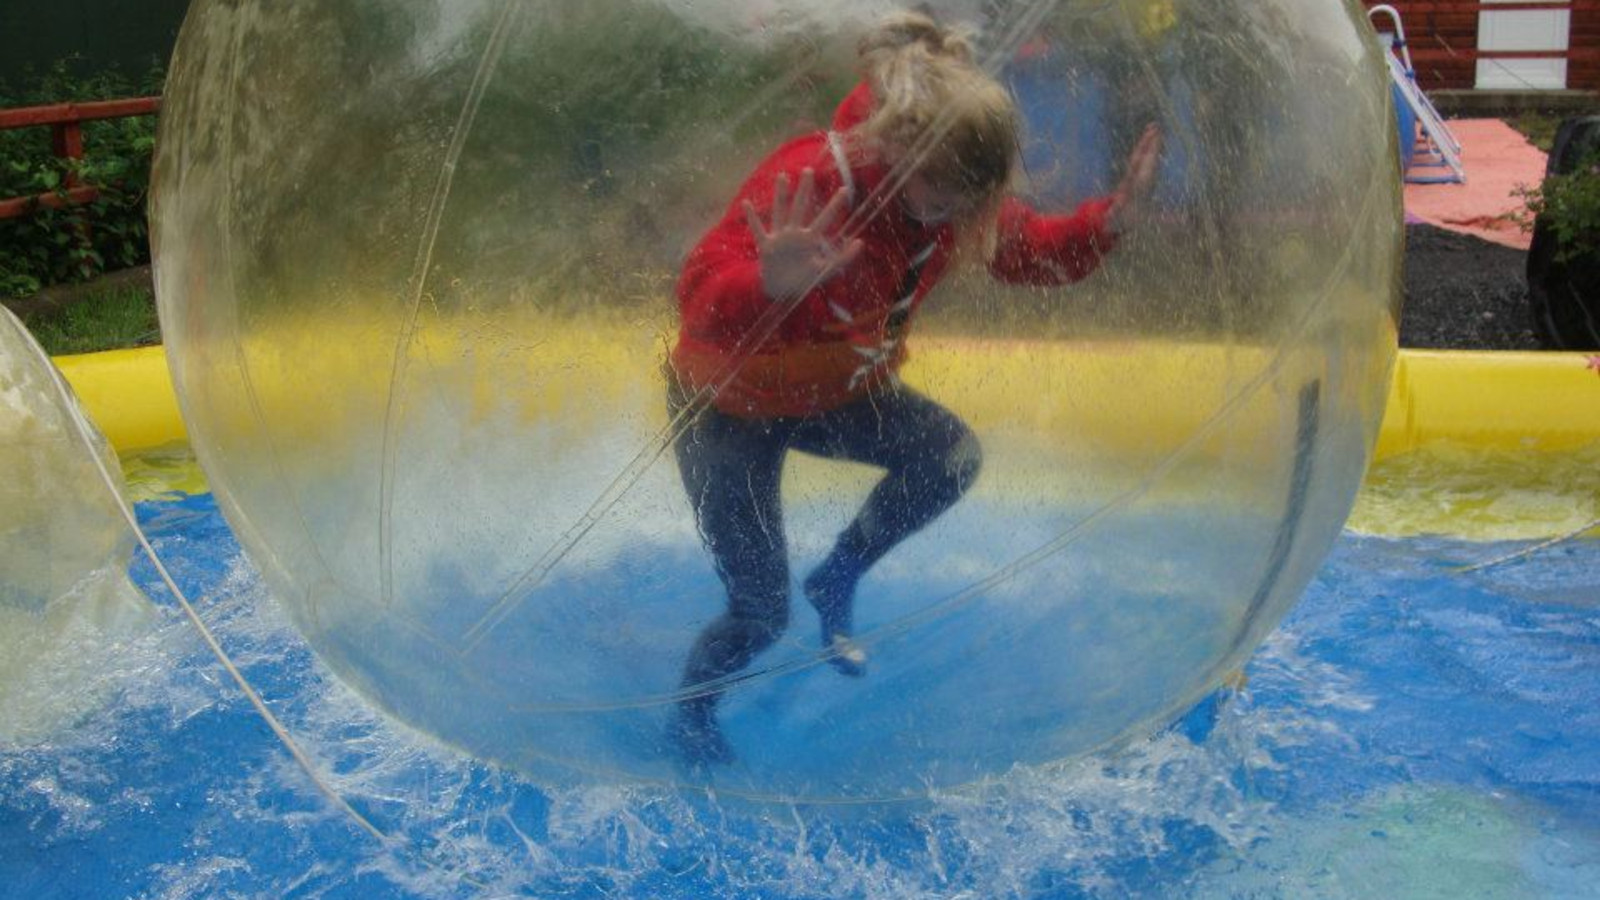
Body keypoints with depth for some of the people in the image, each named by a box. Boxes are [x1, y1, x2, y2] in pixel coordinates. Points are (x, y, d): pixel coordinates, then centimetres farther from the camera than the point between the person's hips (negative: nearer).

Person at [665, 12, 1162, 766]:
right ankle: (689, 714, 28)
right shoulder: (808, 182, -36)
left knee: (952, 456, -13)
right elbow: (699, 302, -44)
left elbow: (1031, 250, -2)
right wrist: (772, 285, -66)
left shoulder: (957, 190, -13)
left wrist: (1107, 218, -21)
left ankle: (838, 581, 13)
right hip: (729, 407, -6)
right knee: (761, 615, -6)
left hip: (834, 390, 7)